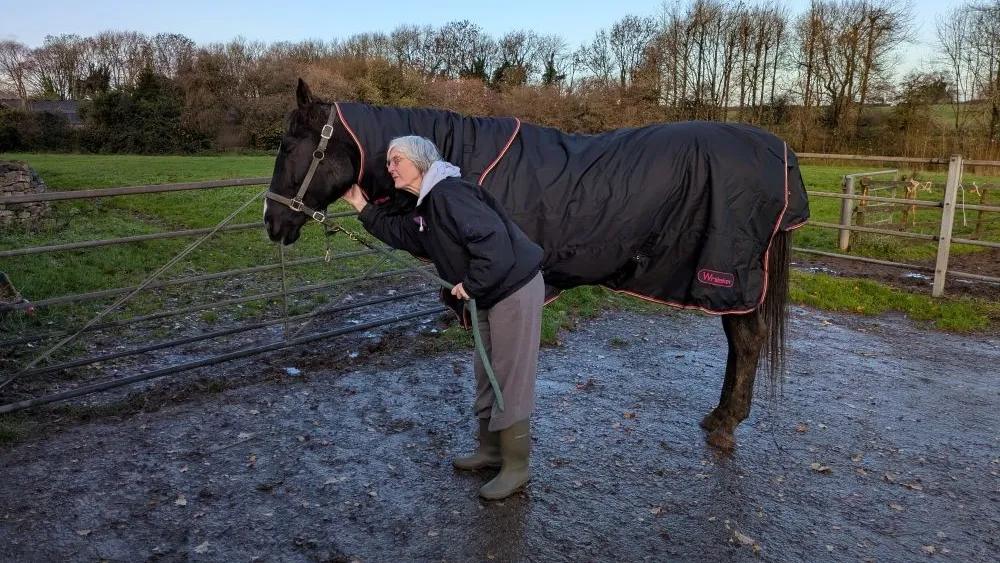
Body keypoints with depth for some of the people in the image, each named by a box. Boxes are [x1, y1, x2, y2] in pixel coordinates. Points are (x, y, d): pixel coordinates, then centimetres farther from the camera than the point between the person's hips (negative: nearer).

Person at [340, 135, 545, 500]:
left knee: (510, 380, -1)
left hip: (515, 291, -10)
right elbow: (397, 234, 22)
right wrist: (362, 207, 17)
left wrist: (470, 285, -22)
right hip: (492, 295, 10)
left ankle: (516, 468, 13)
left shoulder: (449, 193, -22)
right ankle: (490, 451, 34)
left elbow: (493, 241, -32)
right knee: (486, 375, 18)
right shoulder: (424, 208, 11)